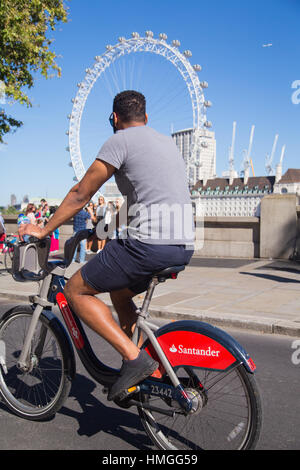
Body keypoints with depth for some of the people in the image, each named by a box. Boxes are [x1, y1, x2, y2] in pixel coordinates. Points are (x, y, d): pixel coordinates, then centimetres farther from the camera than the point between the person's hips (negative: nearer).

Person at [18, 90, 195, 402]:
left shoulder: (120, 140, -1)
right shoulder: (168, 141, 23)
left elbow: (81, 194, -2)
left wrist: (43, 230, 10)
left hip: (149, 245, -9)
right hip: (184, 246, 9)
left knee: (75, 291, 5)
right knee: (119, 293, 28)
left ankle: (135, 358, -4)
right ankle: (143, 374, 29)